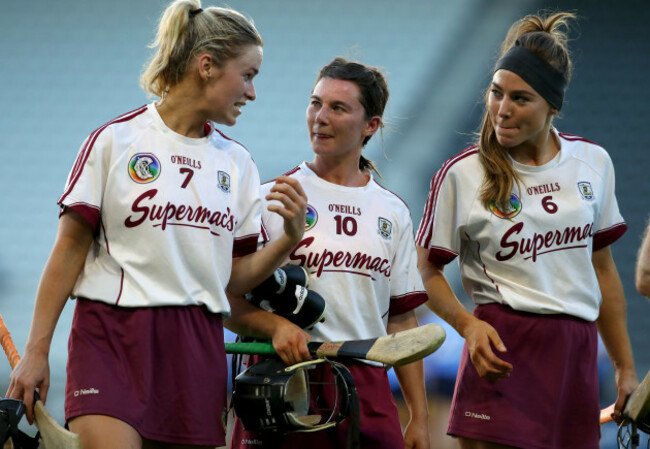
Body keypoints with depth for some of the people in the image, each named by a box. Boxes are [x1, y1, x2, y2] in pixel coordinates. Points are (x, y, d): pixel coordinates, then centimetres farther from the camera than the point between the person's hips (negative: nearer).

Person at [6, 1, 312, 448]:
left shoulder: (237, 162, 14)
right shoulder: (115, 140, -1)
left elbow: (234, 278, 14)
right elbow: (69, 251, 0)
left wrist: (290, 238, -3)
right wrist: (36, 351, -3)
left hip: (198, 351, 5)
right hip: (113, 340, -5)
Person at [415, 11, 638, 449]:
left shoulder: (593, 162, 8)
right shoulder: (462, 174, -4)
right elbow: (428, 270, 3)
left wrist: (625, 367, 17)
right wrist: (469, 325, -16)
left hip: (577, 354, 4)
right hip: (504, 349, -4)